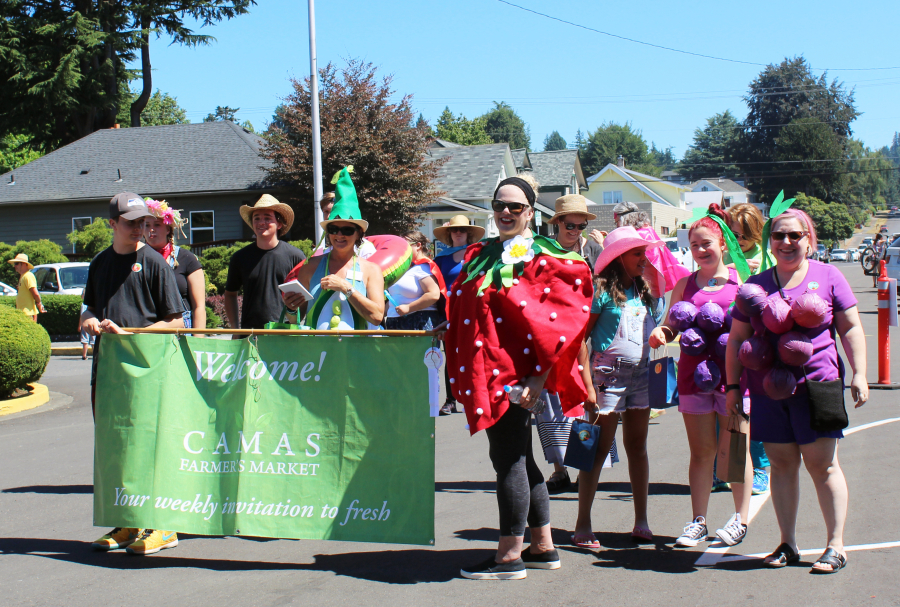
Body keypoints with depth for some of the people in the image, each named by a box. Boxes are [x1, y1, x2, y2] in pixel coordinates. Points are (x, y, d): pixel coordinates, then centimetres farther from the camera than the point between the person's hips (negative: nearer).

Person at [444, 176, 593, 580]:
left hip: (515, 375, -8)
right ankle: (543, 547, 23)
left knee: (508, 458, -5)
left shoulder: (543, 258, -6)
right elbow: (461, 308, 22)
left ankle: (510, 556, 4)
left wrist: (539, 378, -17)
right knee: (519, 458, 13)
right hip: (486, 373, 8)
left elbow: (556, 323, -12)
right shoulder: (480, 255, 15)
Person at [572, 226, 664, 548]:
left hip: (641, 374, 6)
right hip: (608, 373, -6)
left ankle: (641, 522, 16)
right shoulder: (602, 289, -8)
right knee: (599, 448, -4)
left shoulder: (645, 290, 11)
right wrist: (587, 383, -16)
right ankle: (583, 525, 1)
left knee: (638, 446, 10)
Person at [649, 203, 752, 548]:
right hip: (693, 371, 3)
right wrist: (660, 333, -7)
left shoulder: (741, 281, 5)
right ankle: (698, 522, 11)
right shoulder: (685, 284, 13)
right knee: (701, 451, 6)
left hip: (733, 373, -3)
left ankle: (741, 519, 14)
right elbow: (671, 326, 16)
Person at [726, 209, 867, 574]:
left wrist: (859, 373, -3)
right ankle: (788, 544, 17)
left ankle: (836, 545, 7)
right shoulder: (756, 284, 10)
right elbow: (737, 339, 13)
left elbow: (851, 329, 5)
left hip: (817, 385, -3)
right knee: (781, 464, 8)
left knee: (822, 464, -2)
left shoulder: (827, 276, 5)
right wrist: (733, 385, 9)